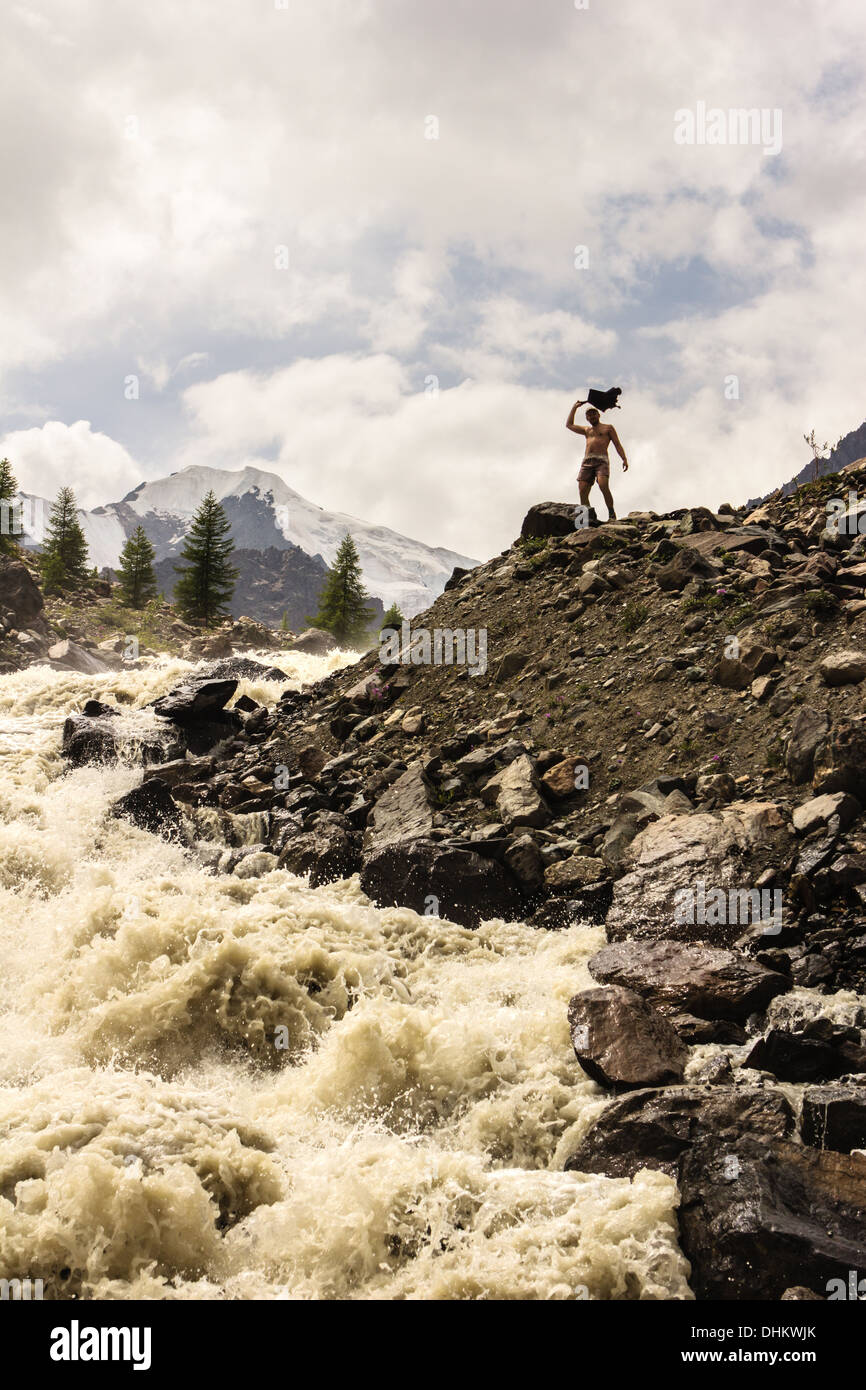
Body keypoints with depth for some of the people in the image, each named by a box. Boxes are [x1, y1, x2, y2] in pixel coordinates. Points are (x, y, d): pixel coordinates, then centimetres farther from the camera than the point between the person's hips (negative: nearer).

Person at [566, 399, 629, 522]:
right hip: (587, 462, 5)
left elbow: (617, 444, 11)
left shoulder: (608, 428, 18)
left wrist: (624, 459, -3)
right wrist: (574, 407, 36)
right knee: (583, 490, -13)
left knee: (603, 485, -28)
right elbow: (569, 425, 37)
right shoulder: (586, 430, 31)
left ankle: (612, 515, -24)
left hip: (601, 461, -5)